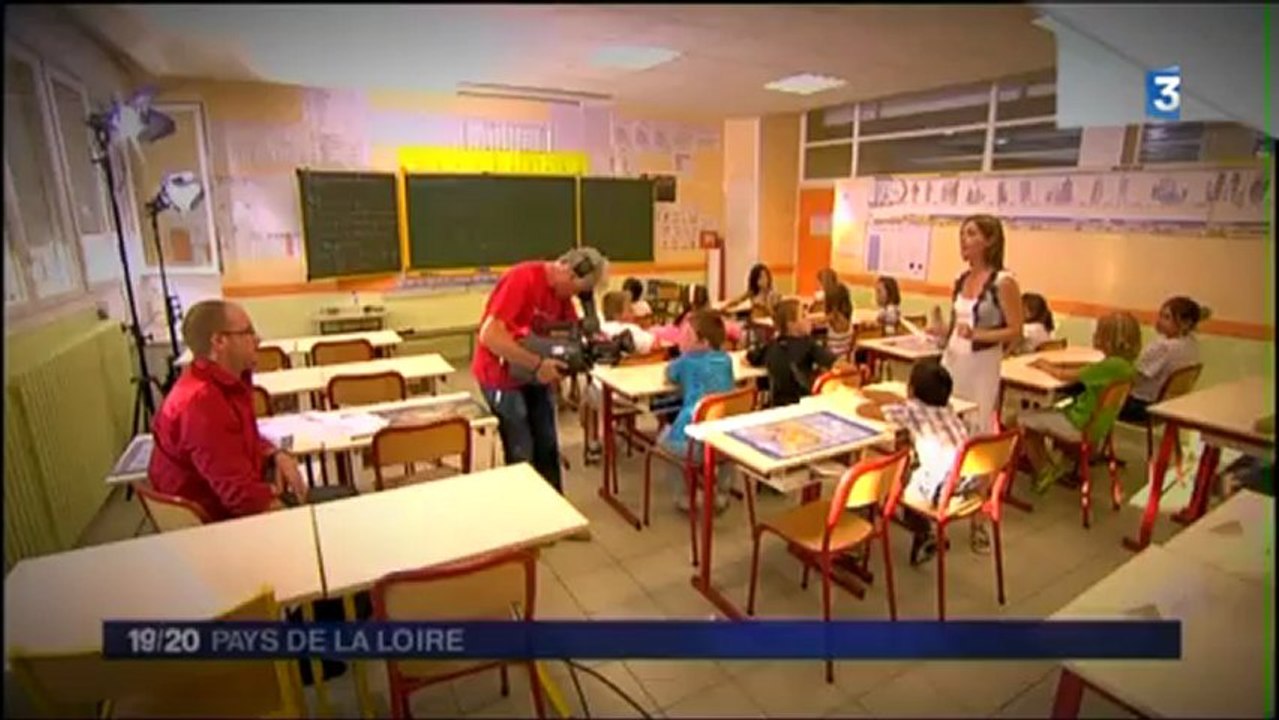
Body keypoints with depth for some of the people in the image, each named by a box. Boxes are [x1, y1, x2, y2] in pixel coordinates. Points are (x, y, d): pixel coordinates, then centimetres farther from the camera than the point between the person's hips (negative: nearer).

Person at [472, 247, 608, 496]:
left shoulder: (561, 290, 0)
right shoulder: (522, 279, -25)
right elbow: (489, 336, -32)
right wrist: (537, 364, -33)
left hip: (535, 375, 8)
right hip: (502, 376, -8)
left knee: (547, 447, 12)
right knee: (521, 455, -3)